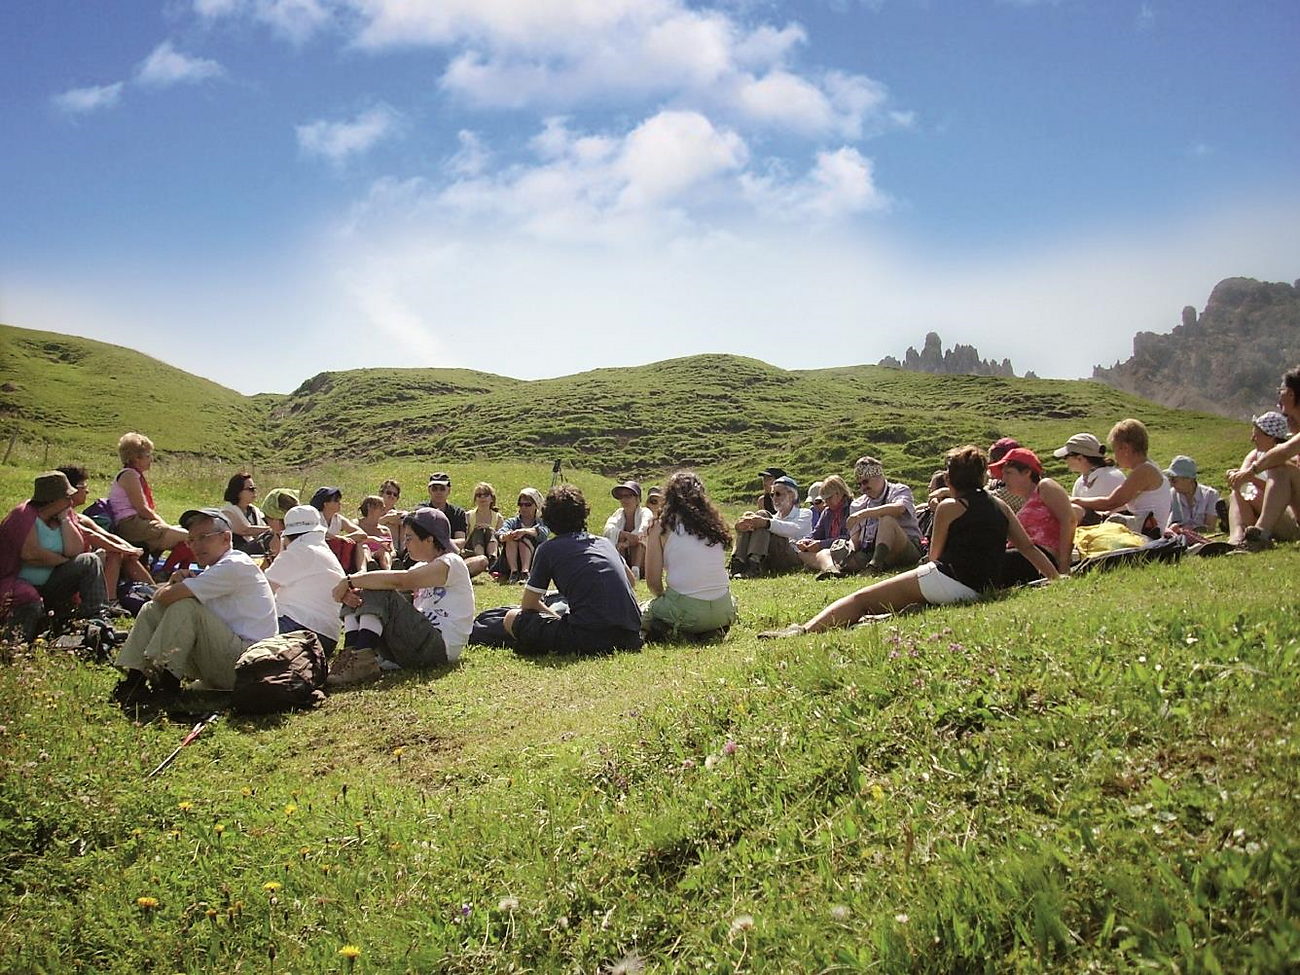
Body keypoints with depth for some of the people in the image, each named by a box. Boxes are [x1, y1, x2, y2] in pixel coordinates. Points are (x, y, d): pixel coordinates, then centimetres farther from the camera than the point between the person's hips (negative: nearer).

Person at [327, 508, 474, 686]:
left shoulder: (451, 563, -7)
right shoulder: (422, 567, 23)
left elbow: (399, 580, -22)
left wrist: (350, 581, -17)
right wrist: (351, 590, -14)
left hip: (440, 647, -9)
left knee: (381, 594, -22)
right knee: (357, 596, 1)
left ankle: (361, 660, -33)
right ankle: (351, 654, -20)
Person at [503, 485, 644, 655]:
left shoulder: (548, 549, 9)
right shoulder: (604, 542, 21)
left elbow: (528, 604, 15)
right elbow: (631, 581, 37)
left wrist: (558, 617, 31)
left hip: (589, 637, -5)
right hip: (630, 638, 5)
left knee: (512, 618, 10)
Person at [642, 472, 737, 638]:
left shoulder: (662, 526, 0)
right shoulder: (715, 522, 9)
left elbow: (653, 582, -1)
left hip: (685, 612, -3)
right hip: (723, 613, 3)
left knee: (640, 614, 26)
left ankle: (669, 630, -4)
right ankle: (713, 630, 8)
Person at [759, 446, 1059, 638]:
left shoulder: (949, 506, 1)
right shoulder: (1000, 506, 15)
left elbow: (935, 556, 6)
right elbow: (1029, 548, 15)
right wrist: (1058, 581, 21)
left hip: (944, 579, -7)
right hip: (979, 589, 7)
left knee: (861, 599, -3)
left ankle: (806, 629, -20)